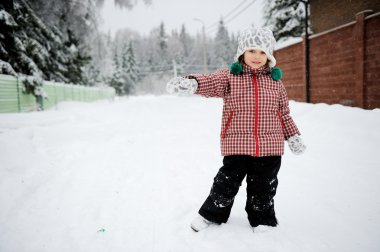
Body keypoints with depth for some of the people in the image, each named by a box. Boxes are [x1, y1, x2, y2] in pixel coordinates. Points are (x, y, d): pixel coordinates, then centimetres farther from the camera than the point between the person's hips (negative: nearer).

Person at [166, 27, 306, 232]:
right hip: (236, 144, -2)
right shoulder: (230, 76, -1)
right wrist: (190, 82, -39)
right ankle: (211, 215, 31)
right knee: (227, 183, 7)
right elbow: (210, 82, -19)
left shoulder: (275, 81, 8)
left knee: (264, 187, 14)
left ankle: (263, 221, 36)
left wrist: (293, 136, 13)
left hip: (269, 146, 3)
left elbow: (284, 113, 15)